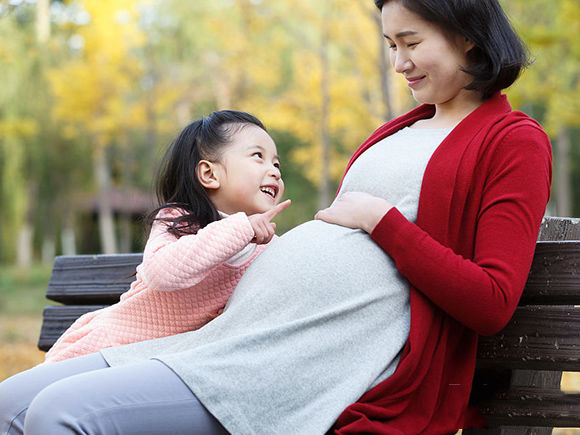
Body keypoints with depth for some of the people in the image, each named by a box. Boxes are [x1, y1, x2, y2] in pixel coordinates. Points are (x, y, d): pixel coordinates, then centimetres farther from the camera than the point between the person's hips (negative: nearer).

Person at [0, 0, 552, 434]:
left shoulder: (516, 142, 3)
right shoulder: (398, 132, 25)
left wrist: (380, 219, -7)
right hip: (258, 333, 9)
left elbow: (492, 304, -8)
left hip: (334, 365, -8)